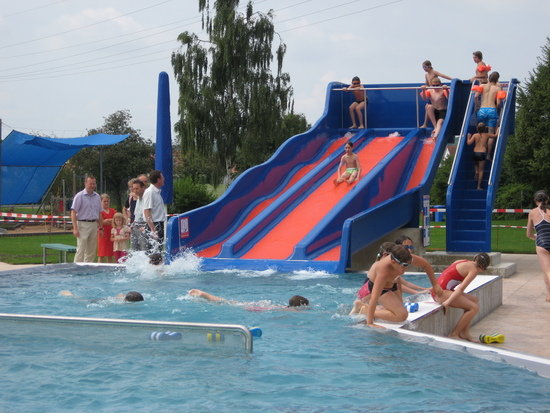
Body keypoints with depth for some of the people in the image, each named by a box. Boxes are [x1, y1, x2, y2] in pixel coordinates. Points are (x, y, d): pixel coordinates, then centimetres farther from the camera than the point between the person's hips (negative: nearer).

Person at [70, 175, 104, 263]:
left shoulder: (97, 196, 12)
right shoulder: (79, 196, -5)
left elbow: (99, 214, 17)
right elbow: (73, 213, -9)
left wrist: (101, 228, 11)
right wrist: (75, 228, -16)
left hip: (94, 225, 6)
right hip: (83, 224, -6)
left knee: (91, 251, 8)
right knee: (81, 250, -10)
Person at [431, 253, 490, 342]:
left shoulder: (462, 262, 21)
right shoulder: (474, 270, -6)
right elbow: (461, 288, -16)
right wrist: (448, 302, -23)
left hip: (436, 291, 10)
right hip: (443, 292, -10)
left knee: (474, 300, 16)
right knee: (474, 308, -15)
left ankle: (465, 333, 11)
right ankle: (453, 335, -11)